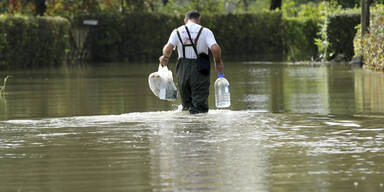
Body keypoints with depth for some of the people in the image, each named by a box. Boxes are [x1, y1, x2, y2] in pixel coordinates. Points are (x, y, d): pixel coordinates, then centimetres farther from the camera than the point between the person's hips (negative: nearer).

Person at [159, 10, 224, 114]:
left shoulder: (177, 31, 5)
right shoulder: (205, 31, -1)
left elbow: (168, 48, -9)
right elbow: (215, 49, -14)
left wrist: (165, 57, 11)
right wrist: (218, 62, 3)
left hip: (183, 70, 3)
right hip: (200, 70, -3)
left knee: (186, 103, 18)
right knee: (200, 103, -3)